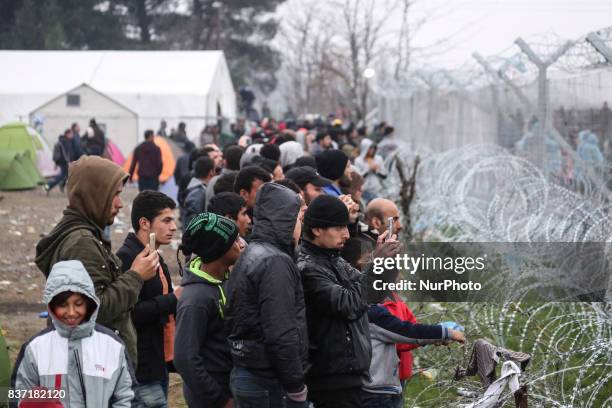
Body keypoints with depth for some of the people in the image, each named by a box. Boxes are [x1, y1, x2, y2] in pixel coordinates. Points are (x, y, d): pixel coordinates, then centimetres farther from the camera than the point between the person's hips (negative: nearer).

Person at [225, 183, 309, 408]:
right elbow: (281, 334, -22)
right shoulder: (275, 262, -16)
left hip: (245, 374, 9)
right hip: (270, 382, -9)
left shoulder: (251, 254, 14)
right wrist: (297, 388, -16)